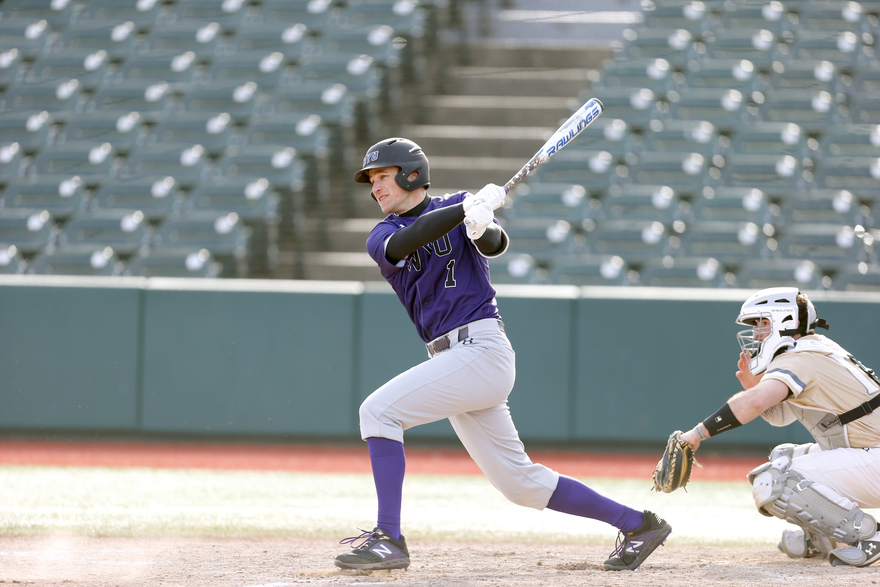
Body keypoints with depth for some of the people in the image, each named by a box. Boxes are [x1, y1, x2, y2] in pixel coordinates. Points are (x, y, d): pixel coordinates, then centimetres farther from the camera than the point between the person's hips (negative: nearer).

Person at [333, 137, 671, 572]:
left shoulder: (459, 205, 4)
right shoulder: (382, 237, 13)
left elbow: (496, 245, -14)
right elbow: (405, 243, -11)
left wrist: (483, 229, -38)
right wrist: (467, 210, -23)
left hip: (481, 349, -6)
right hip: (451, 357, 6)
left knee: (379, 410, -19)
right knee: (519, 482, 7)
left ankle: (388, 537, -21)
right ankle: (637, 524, 16)